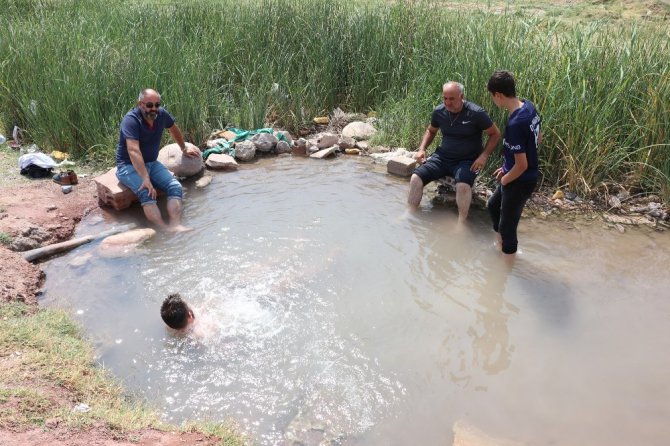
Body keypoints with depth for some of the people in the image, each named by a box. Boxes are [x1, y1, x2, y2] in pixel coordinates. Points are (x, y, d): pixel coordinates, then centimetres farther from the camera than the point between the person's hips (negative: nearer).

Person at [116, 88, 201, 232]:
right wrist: (145, 179, -42)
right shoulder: (131, 120, -23)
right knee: (146, 192, -34)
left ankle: (175, 225, -34)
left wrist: (184, 148, 34)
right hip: (129, 166, -6)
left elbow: (174, 130, 20)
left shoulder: (161, 114, -4)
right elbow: (133, 151, -34)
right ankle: (164, 229, -46)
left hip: (152, 163, 6)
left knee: (175, 187, -19)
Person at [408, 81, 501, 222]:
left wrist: (484, 155, -16)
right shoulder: (439, 111, -2)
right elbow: (430, 131, 19)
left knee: (463, 185, -35)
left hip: (467, 161, -4)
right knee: (416, 177, -16)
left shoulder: (476, 113, -15)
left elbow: (495, 134, -3)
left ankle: (462, 222, -18)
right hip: (443, 156, 4)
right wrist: (422, 149, 3)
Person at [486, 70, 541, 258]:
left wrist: (504, 180, -8)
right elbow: (538, 138, 11)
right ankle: (501, 247, 47)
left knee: (507, 227, 8)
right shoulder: (529, 106, -5)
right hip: (527, 176, 10)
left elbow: (521, 166, -29)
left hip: (520, 181, -10)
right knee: (493, 205, 29)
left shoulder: (515, 124, -32)